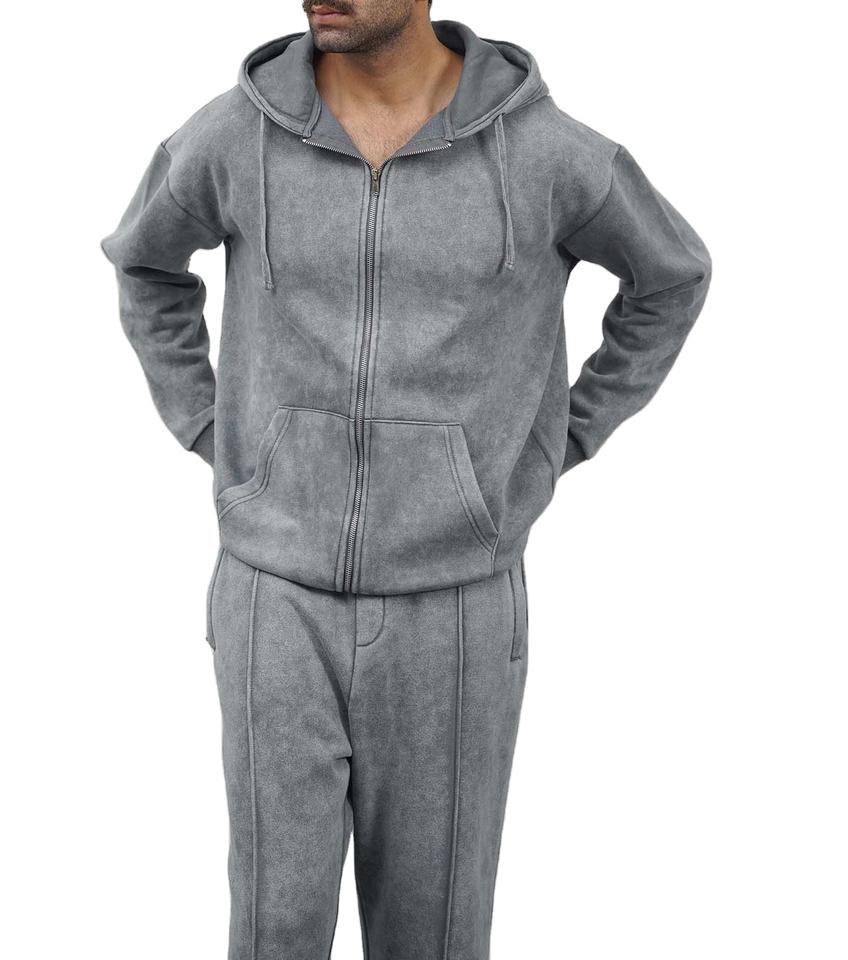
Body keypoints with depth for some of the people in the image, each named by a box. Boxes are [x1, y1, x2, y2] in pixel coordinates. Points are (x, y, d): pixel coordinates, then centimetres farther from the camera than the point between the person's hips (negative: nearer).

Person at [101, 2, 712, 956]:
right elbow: (147, 260, 17)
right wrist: (210, 434, 7)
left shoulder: (545, 149, -10)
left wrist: (556, 449, 6)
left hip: (450, 607, 0)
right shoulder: (231, 134, -6)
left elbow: (669, 273, 11)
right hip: (282, 600, 1)